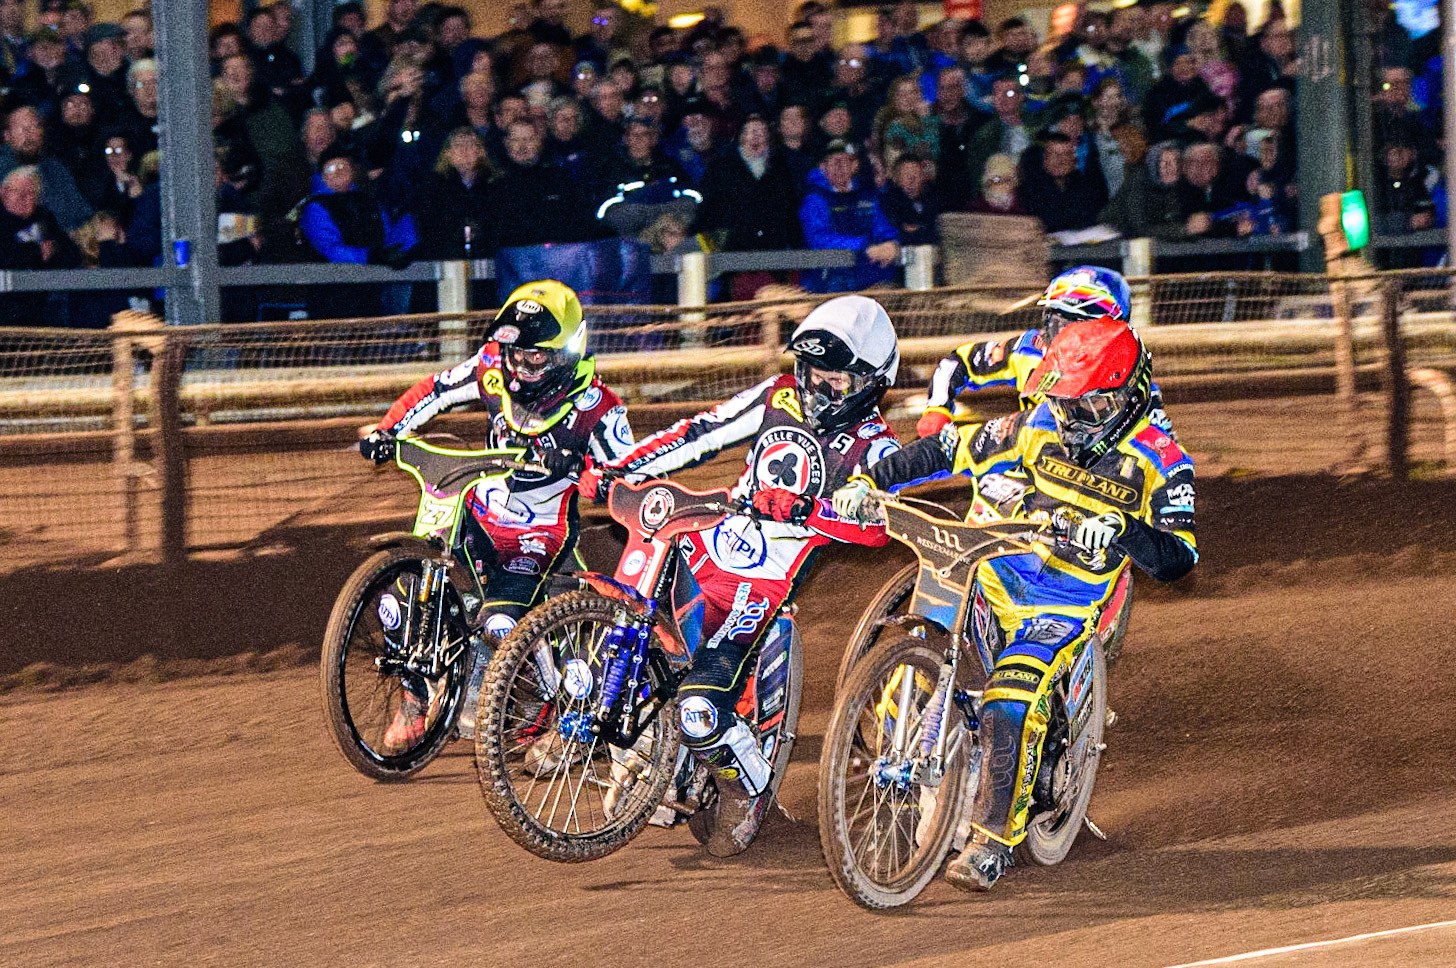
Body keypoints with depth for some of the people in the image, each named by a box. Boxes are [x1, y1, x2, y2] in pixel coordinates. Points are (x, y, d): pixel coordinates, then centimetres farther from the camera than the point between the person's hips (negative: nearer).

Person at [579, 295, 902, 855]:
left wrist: (803, 509, -35)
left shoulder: (874, 447, -5)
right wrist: (618, 468, 0)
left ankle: (746, 795, 5)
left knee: (701, 711, -22)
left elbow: (879, 522, -21)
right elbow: (700, 433, 9)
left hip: (764, 587, -6)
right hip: (705, 552, 6)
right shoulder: (779, 397, 9)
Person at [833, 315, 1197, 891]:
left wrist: (1123, 530, -34)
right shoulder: (1037, 427, 4)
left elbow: (1178, 559, -14)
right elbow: (945, 453, 10)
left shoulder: (1158, 462, -6)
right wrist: (867, 482, 0)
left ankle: (994, 841, -14)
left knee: (1010, 708, -26)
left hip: (1067, 606, -4)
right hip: (991, 578, 4)